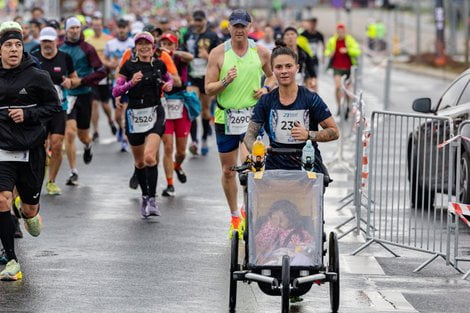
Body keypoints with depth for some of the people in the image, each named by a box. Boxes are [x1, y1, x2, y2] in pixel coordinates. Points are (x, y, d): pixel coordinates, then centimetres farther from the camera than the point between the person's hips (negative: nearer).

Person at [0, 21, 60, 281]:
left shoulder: (36, 76, -6)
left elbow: (54, 106, 0)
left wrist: (28, 114, -13)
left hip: (31, 150, -1)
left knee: (30, 208, 9)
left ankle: (29, 214, 51)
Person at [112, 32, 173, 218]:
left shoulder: (159, 65, 5)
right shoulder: (129, 66, 0)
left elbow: (169, 79, 26)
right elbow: (115, 92, -4)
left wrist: (169, 84, 3)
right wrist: (131, 83, -20)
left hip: (155, 114, -1)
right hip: (134, 115, 1)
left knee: (150, 157, -19)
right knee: (139, 162, 11)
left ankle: (152, 200, -15)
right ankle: (145, 197, 29)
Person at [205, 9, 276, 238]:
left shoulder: (260, 52, 1)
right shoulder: (218, 53, -3)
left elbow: (272, 75, 19)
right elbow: (208, 89, -3)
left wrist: (267, 88, -2)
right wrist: (225, 82, -22)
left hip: (252, 116, -1)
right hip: (225, 117, 1)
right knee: (228, 170, 9)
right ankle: (234, 216, 26)